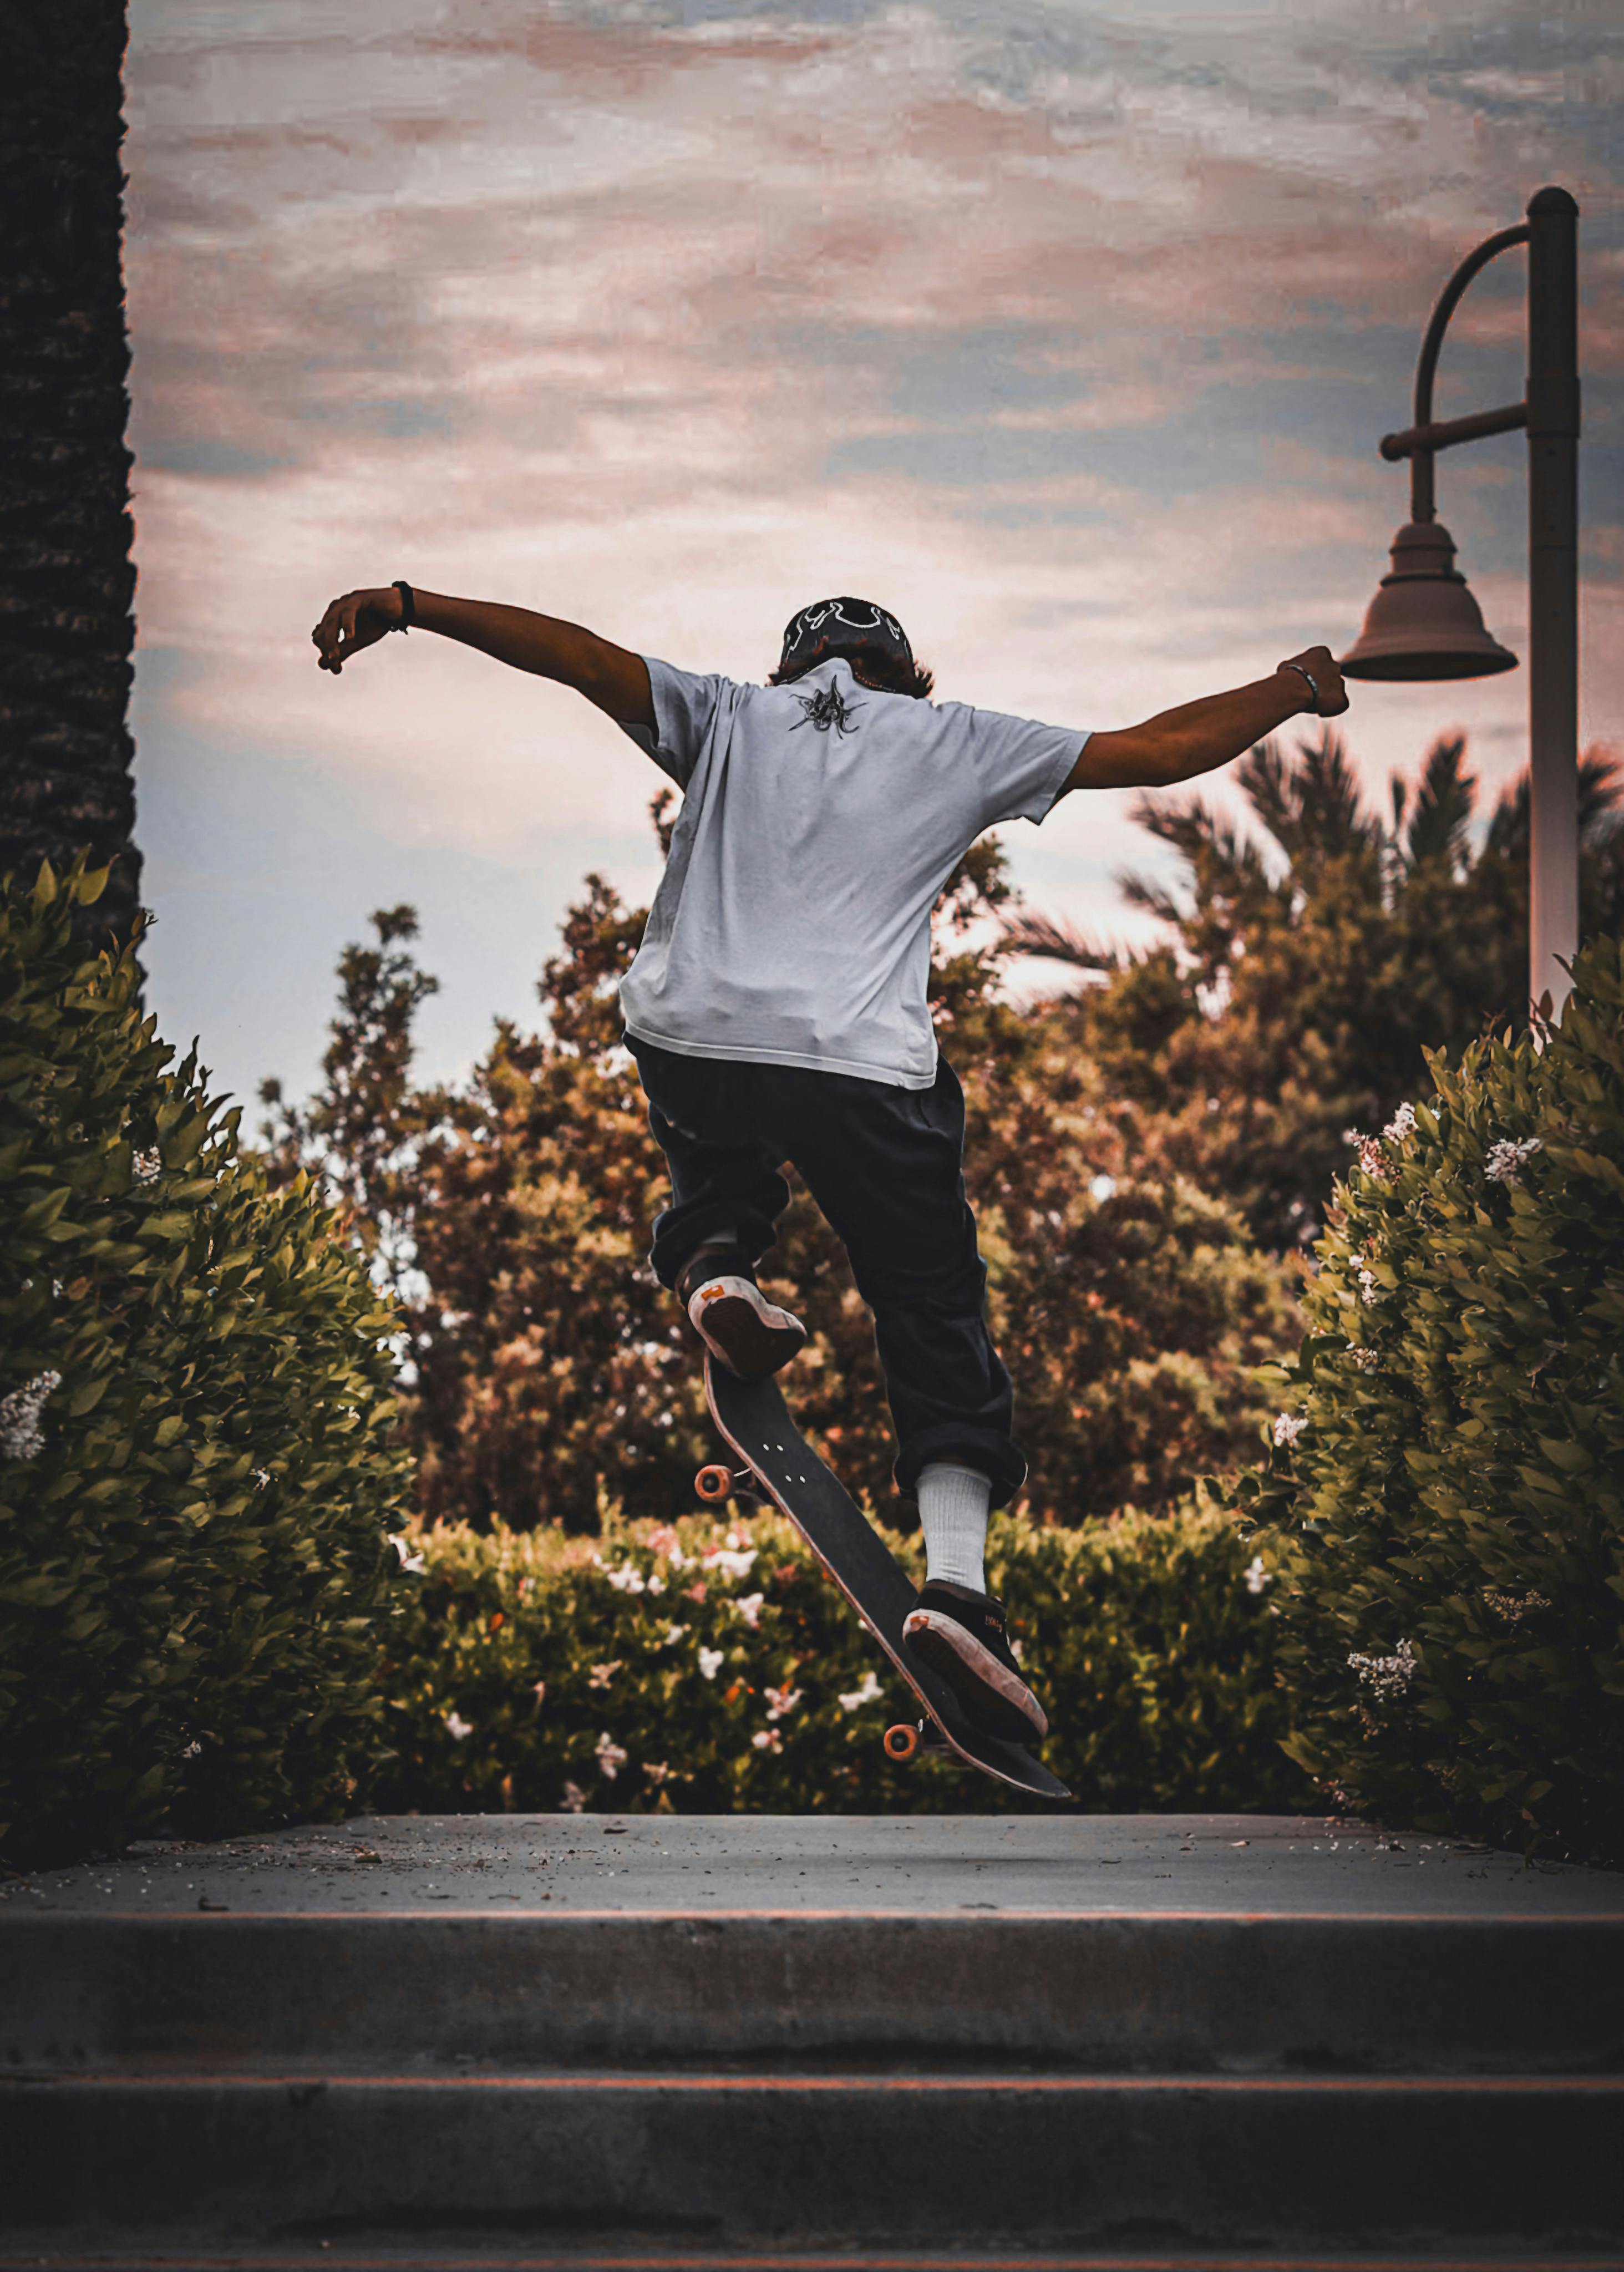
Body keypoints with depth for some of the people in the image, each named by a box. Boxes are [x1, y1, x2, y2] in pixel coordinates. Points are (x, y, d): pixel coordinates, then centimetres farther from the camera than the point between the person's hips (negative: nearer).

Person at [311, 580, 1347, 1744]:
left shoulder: (729, 717, 18)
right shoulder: (956, 743, 15)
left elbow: (575, 652, 7)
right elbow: (1158, 751, 16)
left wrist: (406, 605, 6)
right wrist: (1292, 692, 31)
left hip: (690, 1043, 2)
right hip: (863, 1071, -2)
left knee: (722, 1149, 38)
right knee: (938, 1315, 9)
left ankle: (715, 1257, 5)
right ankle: (956, 1575, -10)